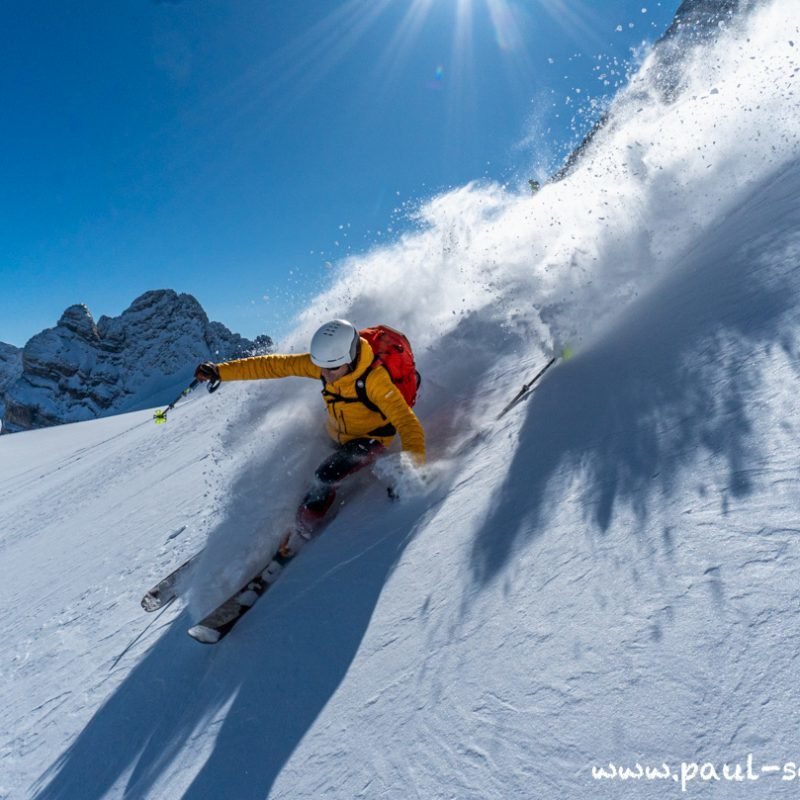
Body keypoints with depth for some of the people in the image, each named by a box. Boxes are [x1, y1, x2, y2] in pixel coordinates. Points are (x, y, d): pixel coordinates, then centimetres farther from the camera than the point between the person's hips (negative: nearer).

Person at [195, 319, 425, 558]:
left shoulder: (374, 378, -35)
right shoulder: (325, 361, -19)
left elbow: (406, 420, -38)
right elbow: (276, 365, -16)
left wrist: (414, 461, -53)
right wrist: (222, 371, -18)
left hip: (371, 438, -7)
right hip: (338, 436, 7)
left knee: (326, 476, -21)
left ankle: (299, 538, -4)